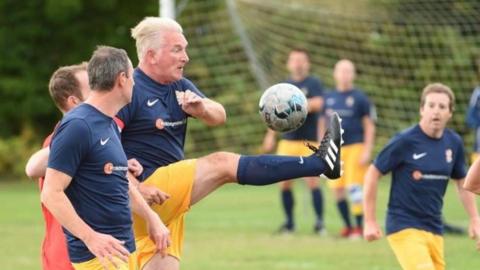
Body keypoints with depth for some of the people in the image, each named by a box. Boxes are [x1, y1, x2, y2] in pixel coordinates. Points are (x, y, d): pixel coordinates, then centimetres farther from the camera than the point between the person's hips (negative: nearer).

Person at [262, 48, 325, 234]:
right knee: (284, 182, 2)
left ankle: (319, 221, -1)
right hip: (287, 140, 4)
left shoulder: (314, 83, 0)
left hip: (309, 141, -4)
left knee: (312, 181, -10)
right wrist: (270, 135, 17)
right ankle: (289, 222, 14)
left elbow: (317, 104, -17)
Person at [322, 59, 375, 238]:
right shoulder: (328, 98, 12)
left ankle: (360, 226, -2)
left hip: (355, 147, -5)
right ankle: (347, 226, 18)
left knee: (354, 188, -10)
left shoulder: (360, 98, -1)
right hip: (334, 148, 5)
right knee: (337, 188, 4)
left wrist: (367, 152, -8)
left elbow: (370, 127, -1)